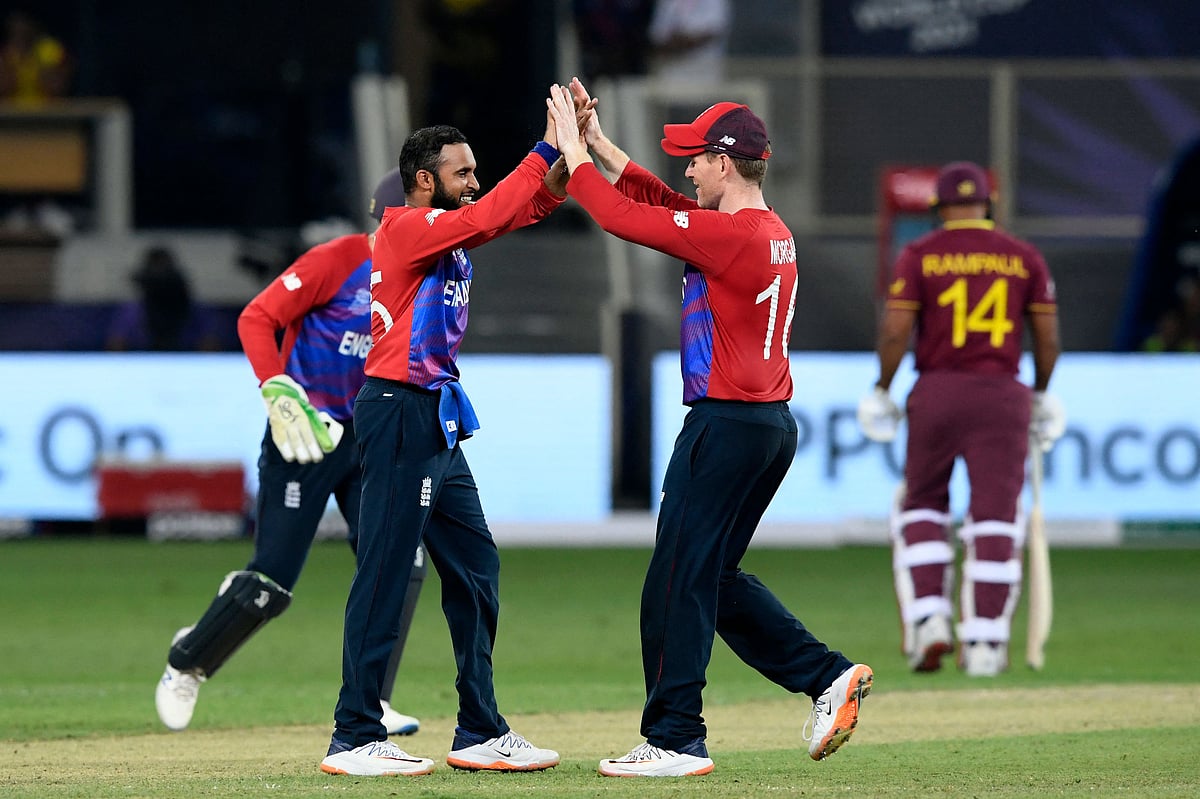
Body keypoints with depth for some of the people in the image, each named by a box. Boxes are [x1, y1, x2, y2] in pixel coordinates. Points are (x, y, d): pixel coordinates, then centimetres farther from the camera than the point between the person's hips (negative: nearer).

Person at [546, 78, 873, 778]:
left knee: (680, 582, -2)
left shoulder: (730, 233, -17)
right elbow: (661, 203, 21)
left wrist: (575, 153, -1)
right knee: (716, 575, 18)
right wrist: (598, 142, 19)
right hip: (775, 427, 9)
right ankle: (829, 675, 10)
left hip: (726, 425, -9)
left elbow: (624, 217, -14)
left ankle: (675, 741, 0)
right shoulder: (775, 232, 12)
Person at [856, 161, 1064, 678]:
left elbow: (895, 330, -8)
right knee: (995, 518, 2)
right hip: (1003, 397, 1)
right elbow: (1048, 338, 4)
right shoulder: (1024, 258, 6)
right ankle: (985, 643, -2)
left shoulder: (919, 256, 0)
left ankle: (928, 620, 1)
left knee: (922, 505, 15)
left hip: (936, 393, -1)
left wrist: (882, 392, 3)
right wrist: (1041, 395, 17)